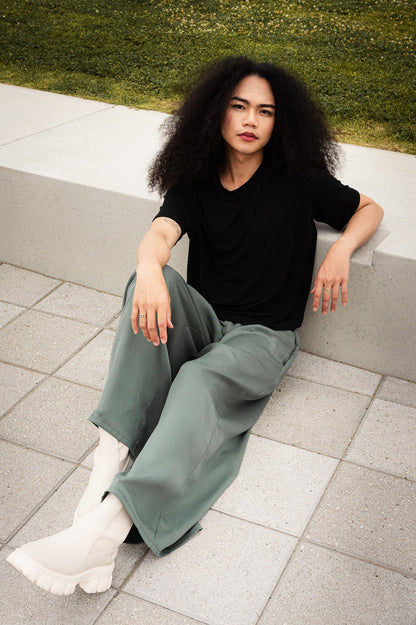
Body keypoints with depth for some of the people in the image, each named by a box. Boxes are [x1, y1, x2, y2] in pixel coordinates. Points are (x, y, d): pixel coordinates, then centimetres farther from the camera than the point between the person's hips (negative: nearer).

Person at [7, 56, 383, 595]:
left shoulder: (297, 180, -1)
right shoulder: (196, 181, 3)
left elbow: (369, 209, 9)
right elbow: (161, 231, -15)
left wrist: (341, 250, -13)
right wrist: (150, 271, -40)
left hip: (264, 335, -3)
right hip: (202, 323, 3)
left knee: (201, 378, -36)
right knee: (149, 283, -30)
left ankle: (107, 523, -48)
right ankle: (110, 462, -38)